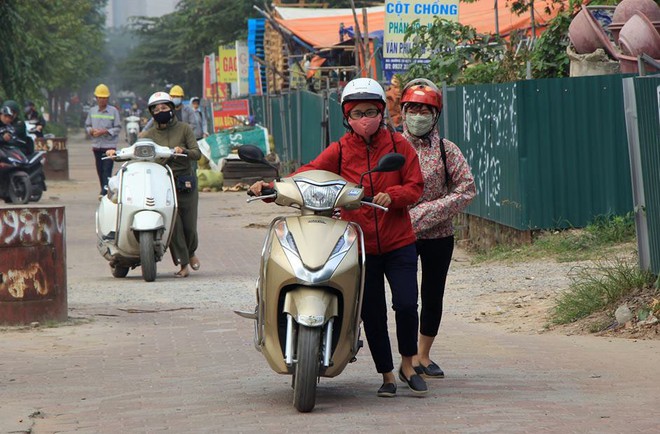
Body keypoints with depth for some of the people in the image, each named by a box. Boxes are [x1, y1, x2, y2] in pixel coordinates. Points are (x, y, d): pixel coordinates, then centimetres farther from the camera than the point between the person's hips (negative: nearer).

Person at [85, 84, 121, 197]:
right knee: (100, 170, 8)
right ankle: (104, 190, 19)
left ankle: (105, 191, -20)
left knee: (107, 170, -13)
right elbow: (87, 125, 16)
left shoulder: (113, 111, -2)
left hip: (109, 145, -4)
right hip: (96, 145, 4)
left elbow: (118, 128, -2)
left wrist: (105, 131, -16)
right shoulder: (92, 111, 9)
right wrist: (91, 131, -6)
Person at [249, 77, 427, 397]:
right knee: (372, 314, 4)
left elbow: (415, 186, 0)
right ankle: (387, 374, 20)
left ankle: (408, 364, 13)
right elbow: (308, 174, -10)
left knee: (406, 304, -11)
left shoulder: (397, 144, 1)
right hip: (360, 246, 1)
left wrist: (392, 195, -21)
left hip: (399, 243, -1)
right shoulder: (340, 150, 1)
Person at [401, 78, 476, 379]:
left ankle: (424, 355, 21)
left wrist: (426, 212, -14)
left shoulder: (447, 151, 2)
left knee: (433, 297, 8)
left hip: (439, 236, 2)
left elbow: (467, 189, -4)